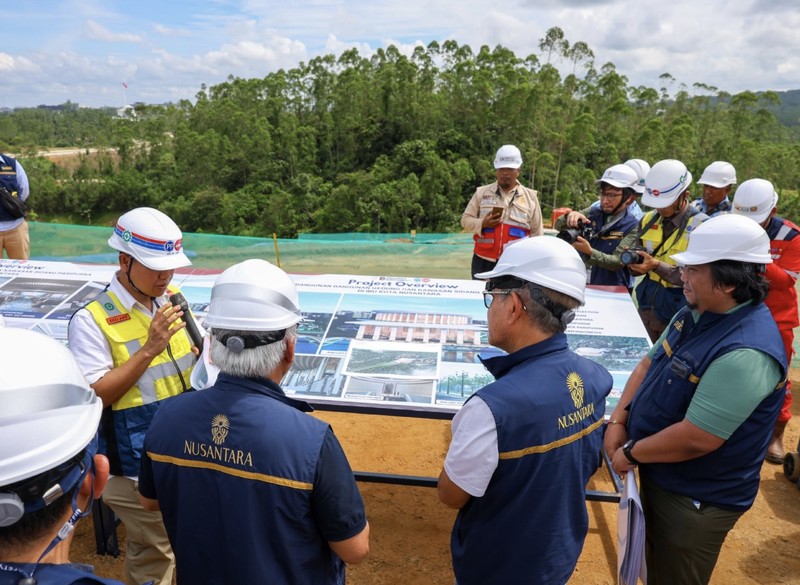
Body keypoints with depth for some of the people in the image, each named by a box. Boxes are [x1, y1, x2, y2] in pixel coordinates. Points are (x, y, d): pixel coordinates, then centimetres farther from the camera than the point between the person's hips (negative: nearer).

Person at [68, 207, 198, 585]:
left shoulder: (173, 300, 1)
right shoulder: (92, 319, -16)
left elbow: (199, 358, 12)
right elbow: (92, 397, -20)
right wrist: (150, 349, -27)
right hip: (138, 466, -6)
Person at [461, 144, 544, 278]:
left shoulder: (530, 197, 6)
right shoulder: (482, 193, 6)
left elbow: (536, 233, 8)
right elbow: (465, 220, 7)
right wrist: (482, 223, -14)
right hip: (483, 261, 1)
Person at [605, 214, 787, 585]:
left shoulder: (746, 353, -33)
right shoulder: (695, 314, -2)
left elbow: (696, 439, -32)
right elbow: (649, 364, 8)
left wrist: (630, 453, -18)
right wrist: (618, 420, -5)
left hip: (697, 501, -8)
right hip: (659, 478, 8)